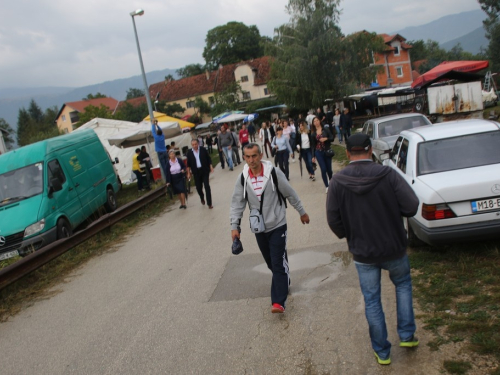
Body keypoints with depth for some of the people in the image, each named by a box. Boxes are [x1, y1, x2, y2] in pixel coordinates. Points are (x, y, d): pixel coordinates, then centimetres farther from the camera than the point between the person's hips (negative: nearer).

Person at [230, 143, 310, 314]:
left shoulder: (274, 173, -15)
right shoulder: (242, 178, -6)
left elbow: (290, 194, -3)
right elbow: (237, 203, 2)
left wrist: (302, 212, 6)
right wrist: (235, 226, -6)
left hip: (277, 225, -4)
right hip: (258, 228, 4)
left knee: (279, 263, -9)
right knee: (271, 263, 16)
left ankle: (278, 302, -10)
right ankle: (283, 282, 43)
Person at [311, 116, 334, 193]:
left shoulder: (325, 129, 0)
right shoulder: (313, 133, 4)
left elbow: (332, 138, -1)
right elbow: (313, 145, 8)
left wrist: (326, 139, -20)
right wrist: (313, 156, 6)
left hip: (327, 151, 0)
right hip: (318, 152, 0)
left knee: (329, 169, 5)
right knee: (323, 169, -8)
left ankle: (331, 181, 34)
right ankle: (327, 186, 0)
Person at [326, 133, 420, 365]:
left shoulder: (337, 182, -11)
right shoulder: (387, 174, -15)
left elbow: (333, 220, -10)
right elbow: (411, 206, -17)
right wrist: (391, 209, 4)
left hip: (362, 252, 0)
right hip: (393, 247, 0)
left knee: (371, 301, 14)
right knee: (403, 284, 28)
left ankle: (382, 352, 25)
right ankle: (407, 335, 28)